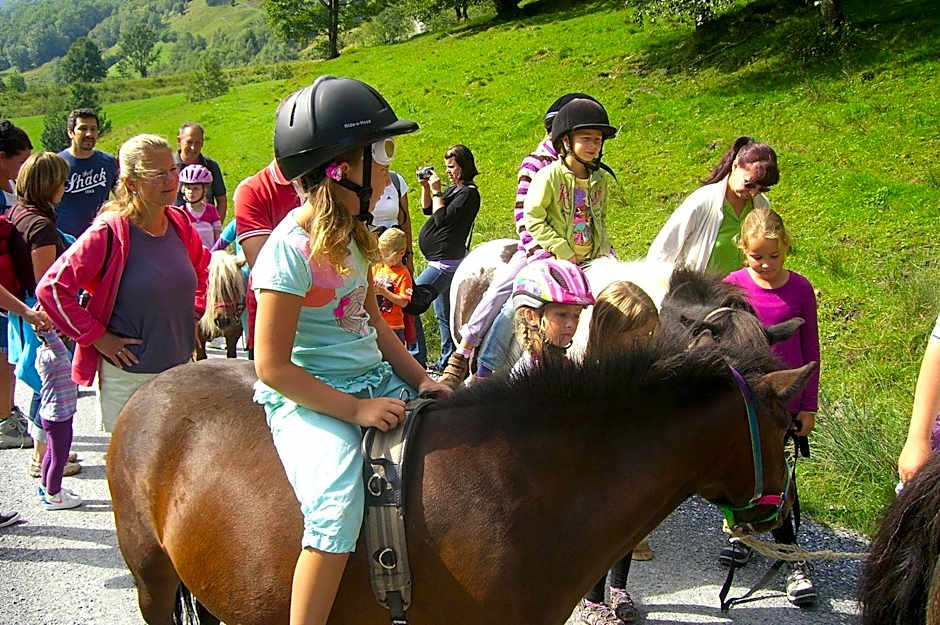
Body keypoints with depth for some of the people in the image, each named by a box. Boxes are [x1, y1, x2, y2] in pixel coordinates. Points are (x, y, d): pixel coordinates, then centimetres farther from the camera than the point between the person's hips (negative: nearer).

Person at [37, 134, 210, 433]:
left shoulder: (180, 224, 3)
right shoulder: (109, 233, -15)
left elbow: (202, 268, 25)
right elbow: (52, 288, -15)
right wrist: (97, 336, -13)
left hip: (180, 370, 6)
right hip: (128, 377, -6)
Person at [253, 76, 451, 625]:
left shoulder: (353, 236, 9)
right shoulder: (291, 250, -17)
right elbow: (273, 366, -17)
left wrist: (418, 377, 5)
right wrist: (356, 410, -19)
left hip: (375, 382, 8)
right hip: (308, 398, -8)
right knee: (337, 509, -30)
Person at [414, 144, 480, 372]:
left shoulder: (469, 193, -14)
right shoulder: (455, 188, 14)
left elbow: (442, 218, -21)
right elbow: (428, 209, 21)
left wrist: (436, 191, -14)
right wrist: (425, 187, 8)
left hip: (446, 263, -10)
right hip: (442, 261, 11)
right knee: (444, 315, 17)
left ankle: (418, 362, -10)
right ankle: (448, 361, 27)